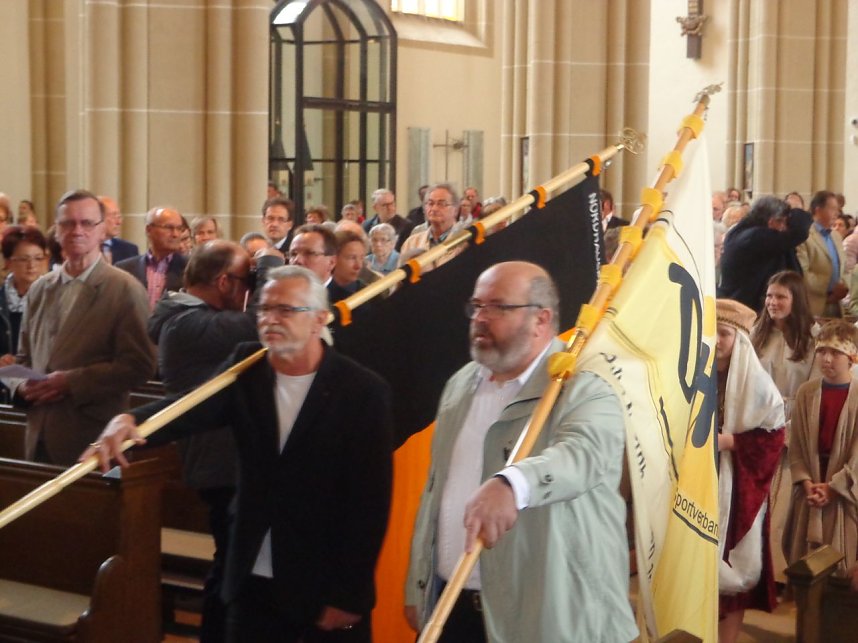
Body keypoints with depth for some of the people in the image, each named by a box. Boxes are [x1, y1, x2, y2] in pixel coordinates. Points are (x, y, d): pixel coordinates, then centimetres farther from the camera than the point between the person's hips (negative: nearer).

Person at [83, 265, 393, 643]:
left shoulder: (363, 391, -11)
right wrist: (130, 421, -38)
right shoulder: (247, 368, 1)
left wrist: (349, 597, -12)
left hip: (328, 586, -3)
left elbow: (370, 502, -11)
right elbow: (193, 407, -18)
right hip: (253, 581, 4)